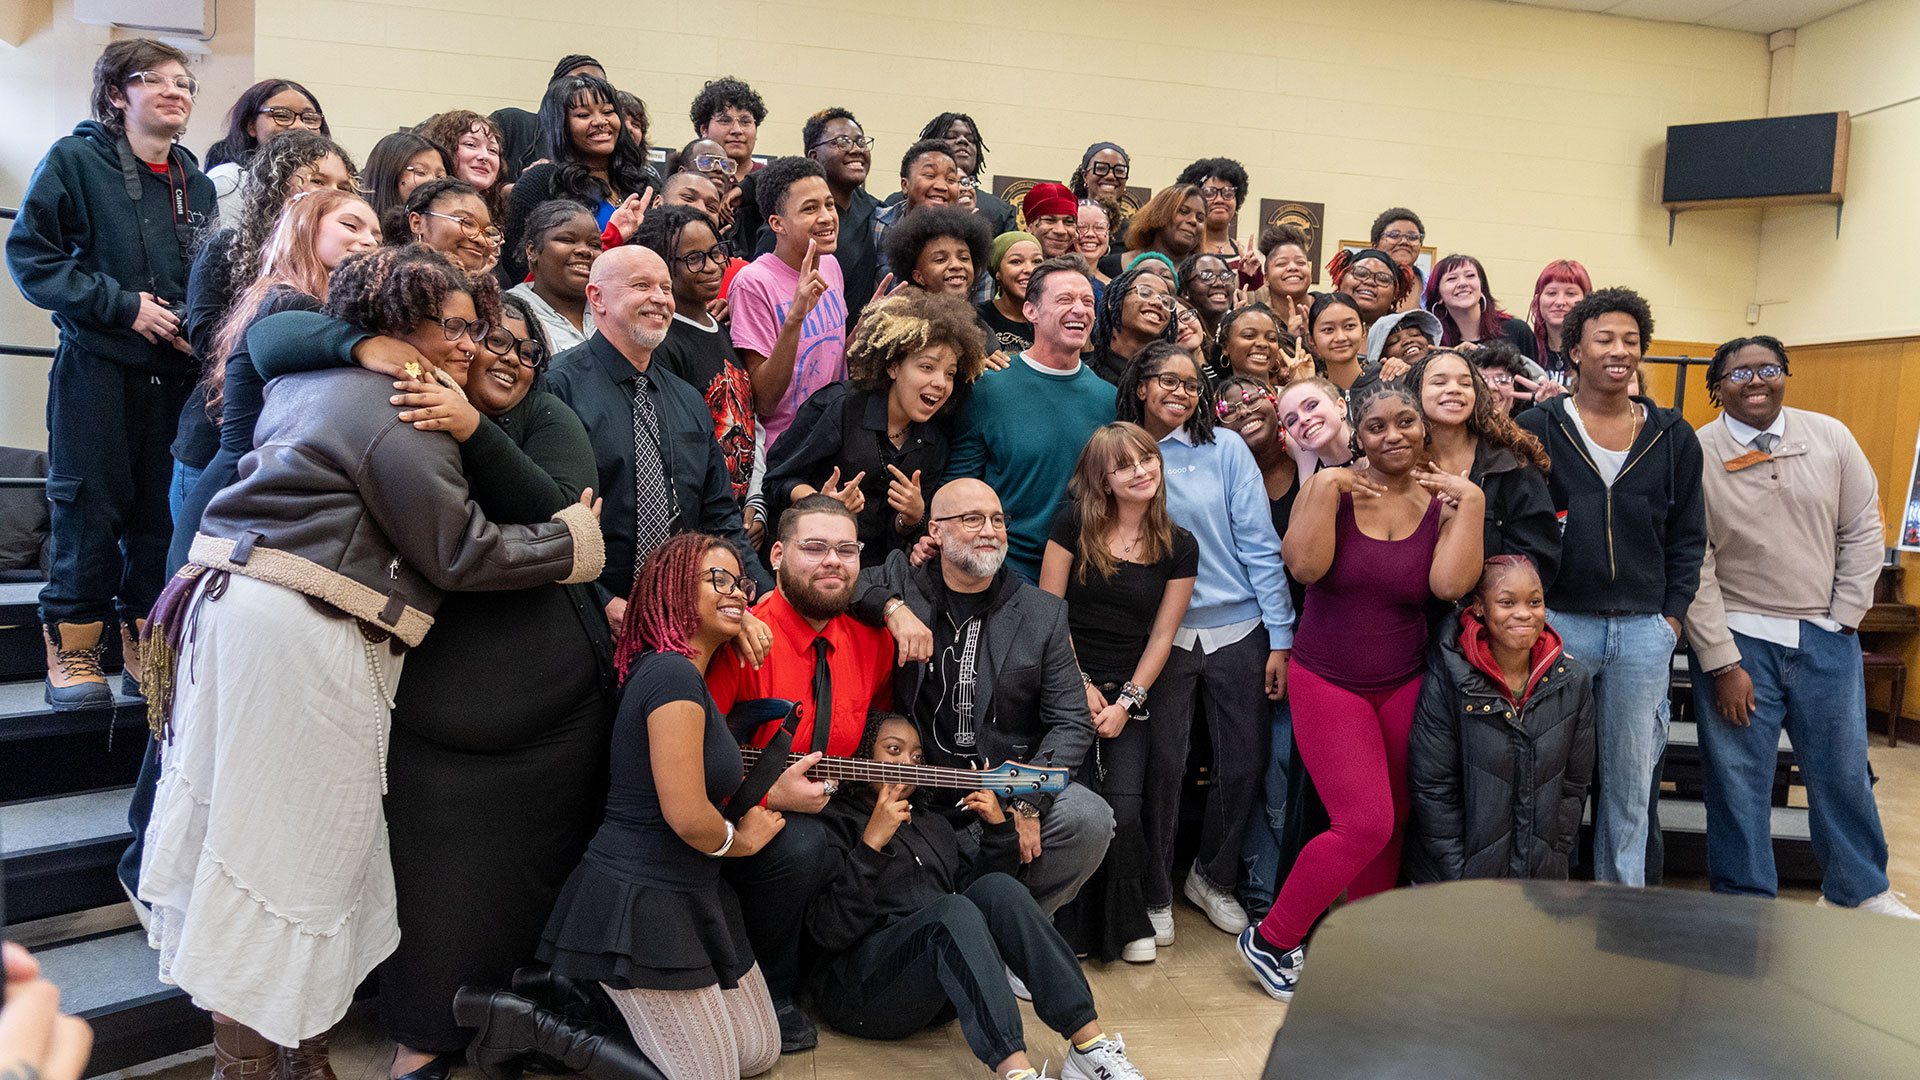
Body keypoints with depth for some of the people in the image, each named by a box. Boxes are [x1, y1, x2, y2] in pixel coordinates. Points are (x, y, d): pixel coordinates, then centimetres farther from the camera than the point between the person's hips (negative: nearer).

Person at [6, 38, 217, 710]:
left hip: (175, 372, 4)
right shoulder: (75, 160, -1)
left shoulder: (197, 185, 13)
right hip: (96, 367, -4)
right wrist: (122, 305, -13)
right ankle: (73, 649, 10)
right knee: (91, 506, -2)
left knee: (163, 512, 6)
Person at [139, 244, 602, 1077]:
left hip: (234, 595, 10)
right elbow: (458, 552, -12)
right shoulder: (400, 416, -11)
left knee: (245, 815, 14)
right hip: (303, 633, -10)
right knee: (294, 837, -1)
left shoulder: (312, 381, 18)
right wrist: (569, 542, -1)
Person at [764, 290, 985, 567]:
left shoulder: (935, 443, 10)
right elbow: (778, 479, -3)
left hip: (875, 571, 5)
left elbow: (899, 536, 15)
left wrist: (913, 516, -8)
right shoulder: (839, 405, -7)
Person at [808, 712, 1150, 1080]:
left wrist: (998, 826, 7)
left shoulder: (932, 823, 25)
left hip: (946, 975, 6)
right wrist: (872, 843, -19)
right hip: (863, 987, -6)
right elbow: (831, 932, -11)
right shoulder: (832, 822, 2)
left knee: (997, 888, -20)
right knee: (953, 909, -32)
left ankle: (1089, 1043, -29)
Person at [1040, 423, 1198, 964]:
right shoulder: (1074, 524, -3)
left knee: (1122, 807, -9)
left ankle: (1129, 924, 15)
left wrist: (1127, 701, -5)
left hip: (1133, 692, 2)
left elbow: (1161, 635, 4)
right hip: (1070, 685, -1)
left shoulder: (1179, 547, 4)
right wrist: (1080, 686, -5)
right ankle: (1075, 923, 11)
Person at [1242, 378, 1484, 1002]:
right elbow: (1305, 565, -22)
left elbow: (1451, 584, -17)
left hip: (1405, 685, 4)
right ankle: (1270, 939, 8)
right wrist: (1326, 487, -21)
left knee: (1393, 824, 9)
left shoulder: (1442, 502, 1)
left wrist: (1472, 502, -16)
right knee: (1365, 823, -10)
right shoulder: (1333, 488, -6)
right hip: (1328, 683, -4)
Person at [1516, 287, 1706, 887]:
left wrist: (1672, 615, 3)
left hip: (1645, 632, 3)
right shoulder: (1537, 428, 0)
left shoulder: (1674, 438, 9)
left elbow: (1688, 537, 12)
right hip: (1558, 624, -2)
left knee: (1631, 781, 10)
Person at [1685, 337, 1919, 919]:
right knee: (1738, 780, 4)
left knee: (1844, 769, 14)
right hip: (1737, 635, -3)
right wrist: (1723, 663, -12)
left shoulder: (1830, 437, 2)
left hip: (1825, 636, 3)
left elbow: (1863, 529, 7)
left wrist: (1843, 620, 0)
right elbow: (1692, 568, -9)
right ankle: (1745, 904, 21)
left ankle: (1860, 891, 36)